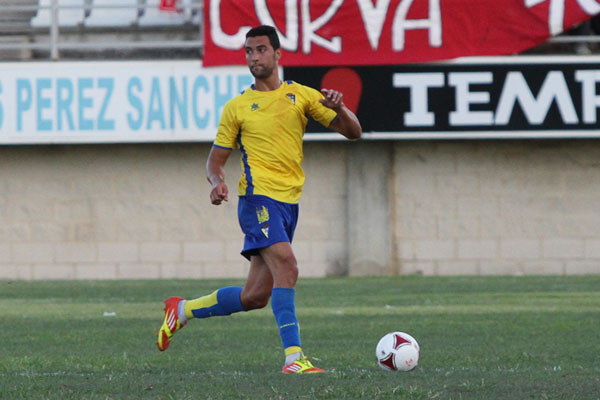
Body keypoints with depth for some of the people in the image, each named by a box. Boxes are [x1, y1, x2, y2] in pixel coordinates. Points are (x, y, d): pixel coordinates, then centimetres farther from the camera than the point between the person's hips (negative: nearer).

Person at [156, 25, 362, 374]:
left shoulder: (301, 95, 10)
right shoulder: (237, 107, 5)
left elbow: (352, 131, 6)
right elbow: (216, 160, 10)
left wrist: (339, 108, -15)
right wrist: (218, 182, -13)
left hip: (289, 202, 4)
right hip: (259, 197, -4)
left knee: (255, 296, 6)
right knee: (286, 266, -27)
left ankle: (183, 310, 26)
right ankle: (294, 357, -30)